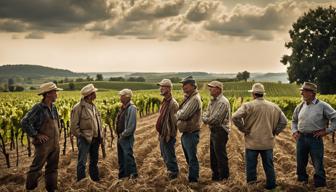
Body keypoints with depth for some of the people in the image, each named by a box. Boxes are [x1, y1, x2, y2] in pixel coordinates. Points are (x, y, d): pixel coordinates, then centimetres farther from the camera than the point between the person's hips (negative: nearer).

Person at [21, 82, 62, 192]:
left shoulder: (53, 108, 8)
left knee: (53, 168, 13)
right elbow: (25, 122, -19)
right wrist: (36, 135, -17)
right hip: (43, 144, -7)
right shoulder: (38, 108, -14)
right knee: (36, 168, 2)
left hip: (55, 144, 7)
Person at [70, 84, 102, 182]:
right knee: (82, 162, -5)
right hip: (85, 139, -8)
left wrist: (99, 135, 12)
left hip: (95, 139, 8)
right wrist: (80, 135, -13)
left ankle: (96, 180, 30)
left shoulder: (93, 106, 10)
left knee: (94, 161, 18)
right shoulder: (78, 107, -15)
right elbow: (74, 125, -14)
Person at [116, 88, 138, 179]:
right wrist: (119, 135, 10)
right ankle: (122, 174, 24)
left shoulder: (131, 108, -16)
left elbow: (131, 125, -21)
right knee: (121, 156, 15)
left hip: (127, 137, -9)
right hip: (120, 137, 9)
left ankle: (133, 174, -1)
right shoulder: (122, 107, 12)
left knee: (128, 155, -9)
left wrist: (123, 134, -15)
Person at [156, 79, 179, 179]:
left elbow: (174, 121, -20)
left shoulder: (173, 103, -18)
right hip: (162, 134, 10)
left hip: (168, 136, -10)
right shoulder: (164, 102, 11)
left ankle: (173, 174, 12)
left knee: (170, 157, 0)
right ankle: (171, 171, 32)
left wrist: (169, 135, -19)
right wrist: (160, 133, 16)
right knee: (165, 156, 19)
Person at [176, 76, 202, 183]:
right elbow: (180, 114, 15)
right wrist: (180, 114, -5)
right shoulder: (188, 98, 14)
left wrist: (178, 113, -3)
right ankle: (192, 177, 31)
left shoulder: (195, 99, -18)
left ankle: (193, 180, 8)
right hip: (186, 133, 10)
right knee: (188, 157, 19)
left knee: (192, 158, -1)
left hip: (191, 134, -10)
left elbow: (183, 115, -23)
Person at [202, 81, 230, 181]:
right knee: (213, 155, 17)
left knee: (220, 155, -2)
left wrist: (206, 120, -7)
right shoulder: (212, 101, 14)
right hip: (213, 131, 10)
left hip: (220, 132, -9)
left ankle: (223, 177, 9)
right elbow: (206, 113, 13)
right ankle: (215, 174, 30)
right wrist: (205, 118, -10)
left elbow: (215, 119, -23)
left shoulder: (223, 102, -18)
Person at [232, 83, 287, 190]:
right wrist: (274, 132, 11)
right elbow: (283, 121, 8)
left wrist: (243, 129, -8)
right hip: (268, 142, 3)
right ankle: (271, 185, 20)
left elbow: (235, 117, -20)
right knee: (269, 165, 14)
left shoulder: (248, 106, -11)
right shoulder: (273, 107, 3)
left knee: (251, 165, 7)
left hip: (252, 142, -3)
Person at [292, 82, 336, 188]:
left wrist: (327, 131, -9)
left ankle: (320, 185, 15)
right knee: (300, 163, 13)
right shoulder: (300, 106, 9)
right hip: (301, 138, 5)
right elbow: (294, 121, 24)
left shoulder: (322, 106, -6)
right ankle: (302, 181, 31)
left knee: (318, 164, 2)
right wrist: (294, 131, 10)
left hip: (315, 138, -4)